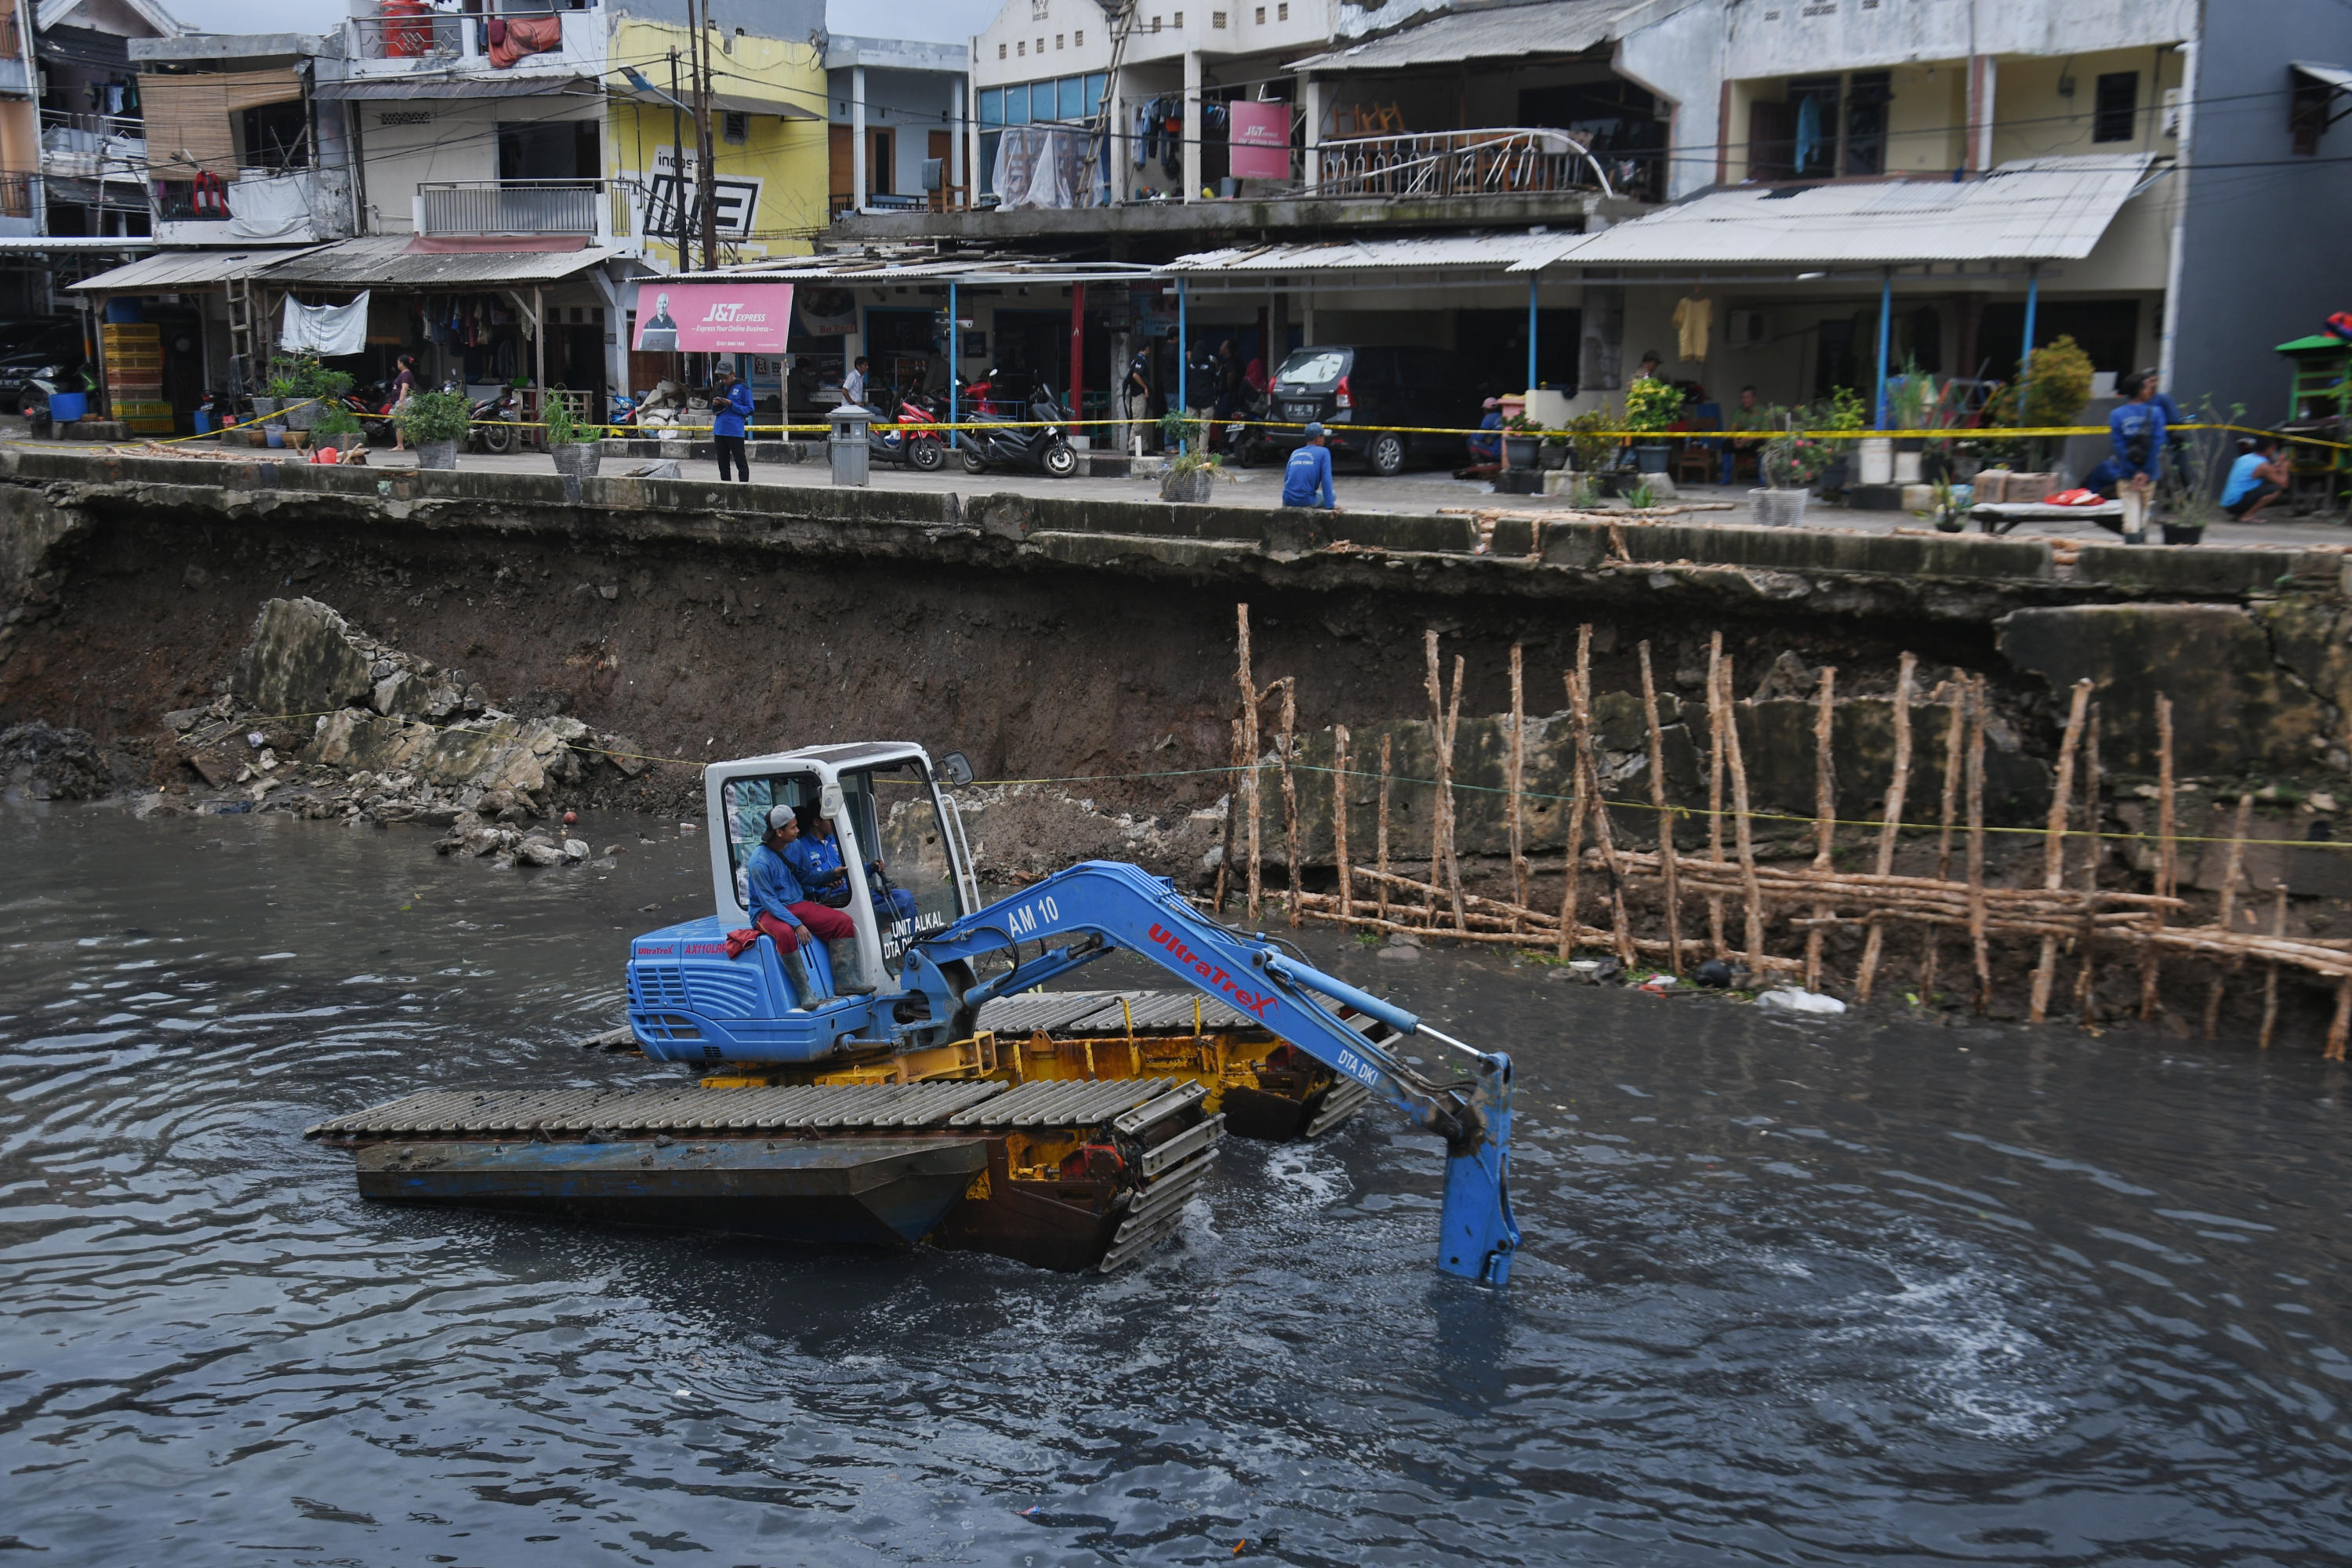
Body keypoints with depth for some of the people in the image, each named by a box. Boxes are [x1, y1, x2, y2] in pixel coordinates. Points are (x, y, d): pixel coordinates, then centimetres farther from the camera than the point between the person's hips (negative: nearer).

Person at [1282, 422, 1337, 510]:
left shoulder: (1295, 453, 16)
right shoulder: (1323, 452, 1)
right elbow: (1326, 479, -7)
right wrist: (1330, 505, -8)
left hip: (1287, 501, 6)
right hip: (1307, 502, -6)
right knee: (1333, 495, 22)